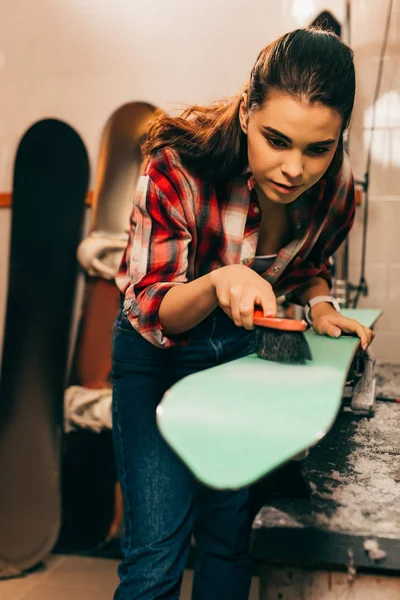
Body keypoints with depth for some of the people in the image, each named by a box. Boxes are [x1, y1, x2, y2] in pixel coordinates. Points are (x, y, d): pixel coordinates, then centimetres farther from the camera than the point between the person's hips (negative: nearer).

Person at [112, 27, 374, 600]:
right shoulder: (177, 170, -28)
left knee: (231, 525, 12)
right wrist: (218, 284, -43)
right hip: (157, 353, -3)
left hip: (245, 347, 4)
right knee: (158, 550, -7)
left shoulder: (335, 183, -14)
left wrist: (320, 304, -13)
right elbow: (151, 312, -23)